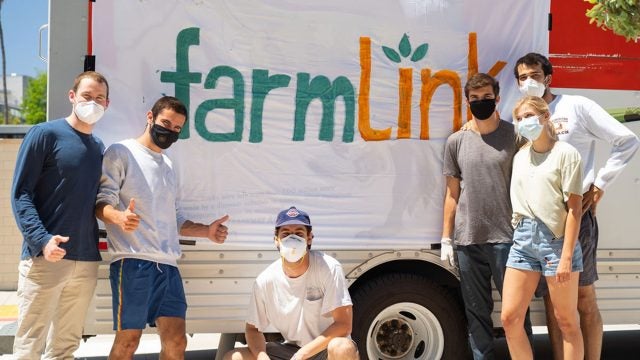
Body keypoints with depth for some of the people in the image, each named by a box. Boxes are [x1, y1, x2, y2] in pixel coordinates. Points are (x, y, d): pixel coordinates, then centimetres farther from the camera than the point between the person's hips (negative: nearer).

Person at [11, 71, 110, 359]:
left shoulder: (99, 149, 16)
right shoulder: (45, 134, -3)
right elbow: (20, 194, -8)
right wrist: (42, 240, -21)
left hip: (87, 261, 6)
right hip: (45, 258, -6)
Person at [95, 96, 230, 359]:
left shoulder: (168, 166, 25)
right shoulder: (121, 152, 3)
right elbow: (102, 202, -6)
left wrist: (206, 231, 13)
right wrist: (120, 217, -28)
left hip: (167, 265, 7)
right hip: (132, 261, -7)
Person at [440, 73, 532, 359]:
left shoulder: (514, 136, 1)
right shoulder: (456, 141, 7)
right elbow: (452, 193, 10)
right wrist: (446, 239, 7)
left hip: (506, 238, -2)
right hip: (468, 240, 2)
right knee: (477, 311, 10)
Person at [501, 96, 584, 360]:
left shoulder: (565, 154, -4)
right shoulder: (520, 157, 14)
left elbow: (574, 208, -9)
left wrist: (567, 257, -15)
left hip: (555, 239, -6)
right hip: (523, 239, 6)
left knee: (566, 322, 5)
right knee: (509, 318, 2)